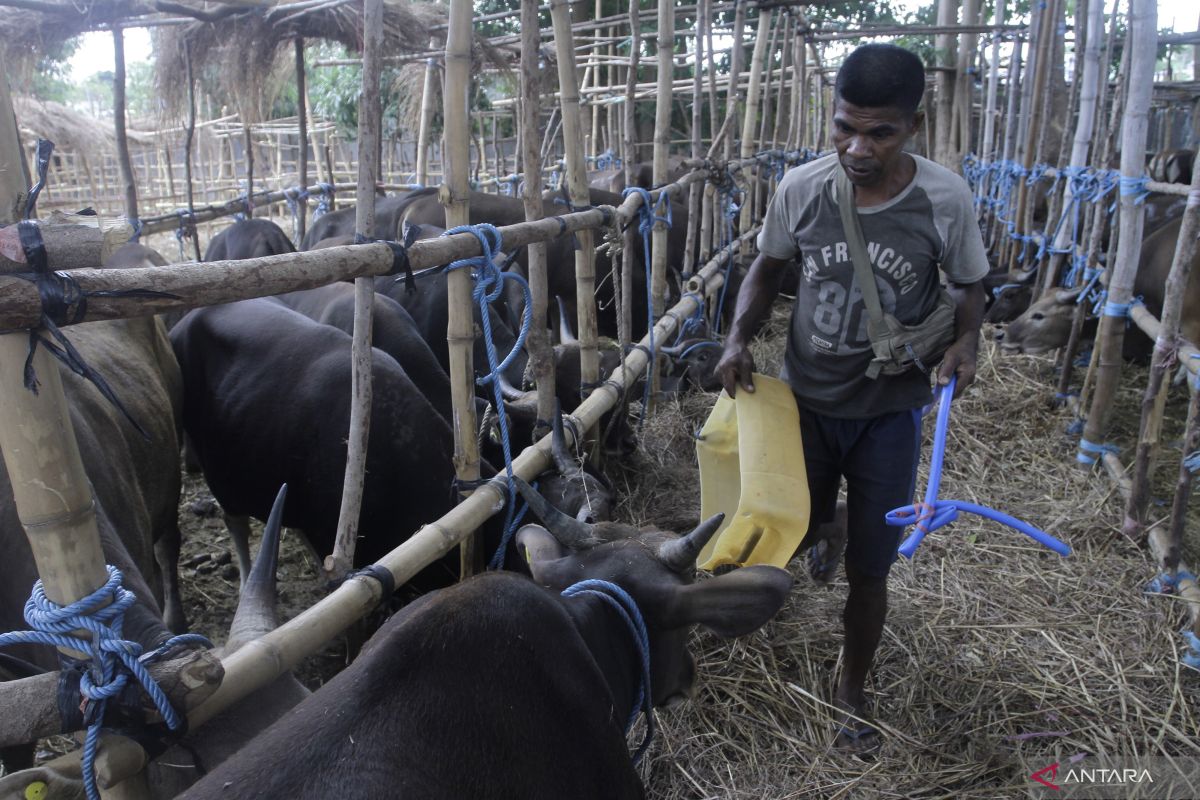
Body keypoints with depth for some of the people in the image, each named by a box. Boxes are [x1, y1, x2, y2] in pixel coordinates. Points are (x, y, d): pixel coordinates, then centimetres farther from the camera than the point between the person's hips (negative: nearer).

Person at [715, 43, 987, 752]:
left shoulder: (945, 199, -15)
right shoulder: (802, 188, -12)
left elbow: (970, 286, 1)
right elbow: (768, 269, 4)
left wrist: (966, 341, -20)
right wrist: (740, 338, -12)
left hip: (890, 413, -1)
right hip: (806, 400, 1)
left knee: (868, 566, 9)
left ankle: (854, 689, 34)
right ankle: (827, 523, 56)